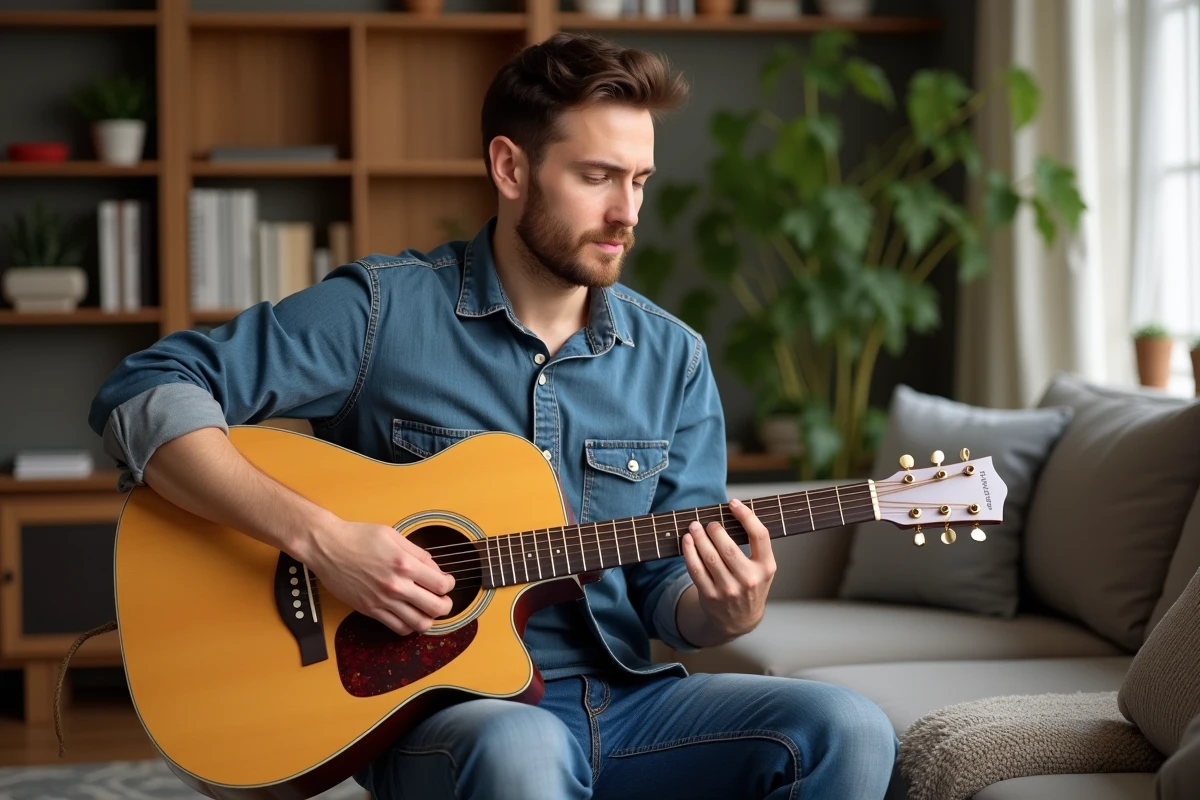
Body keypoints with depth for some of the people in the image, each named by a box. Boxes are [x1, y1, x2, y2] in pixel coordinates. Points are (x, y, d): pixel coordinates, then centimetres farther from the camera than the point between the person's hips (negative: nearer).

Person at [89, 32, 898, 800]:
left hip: (620, 699, 5)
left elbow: (668, 589, 11)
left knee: (849, 731, -20)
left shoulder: (672, 358, 8)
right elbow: (144, 394, -10)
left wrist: (724, 612, -14)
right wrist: (318, 536, -21)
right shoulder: (384, 308, -5)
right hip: (437, 706, -5)